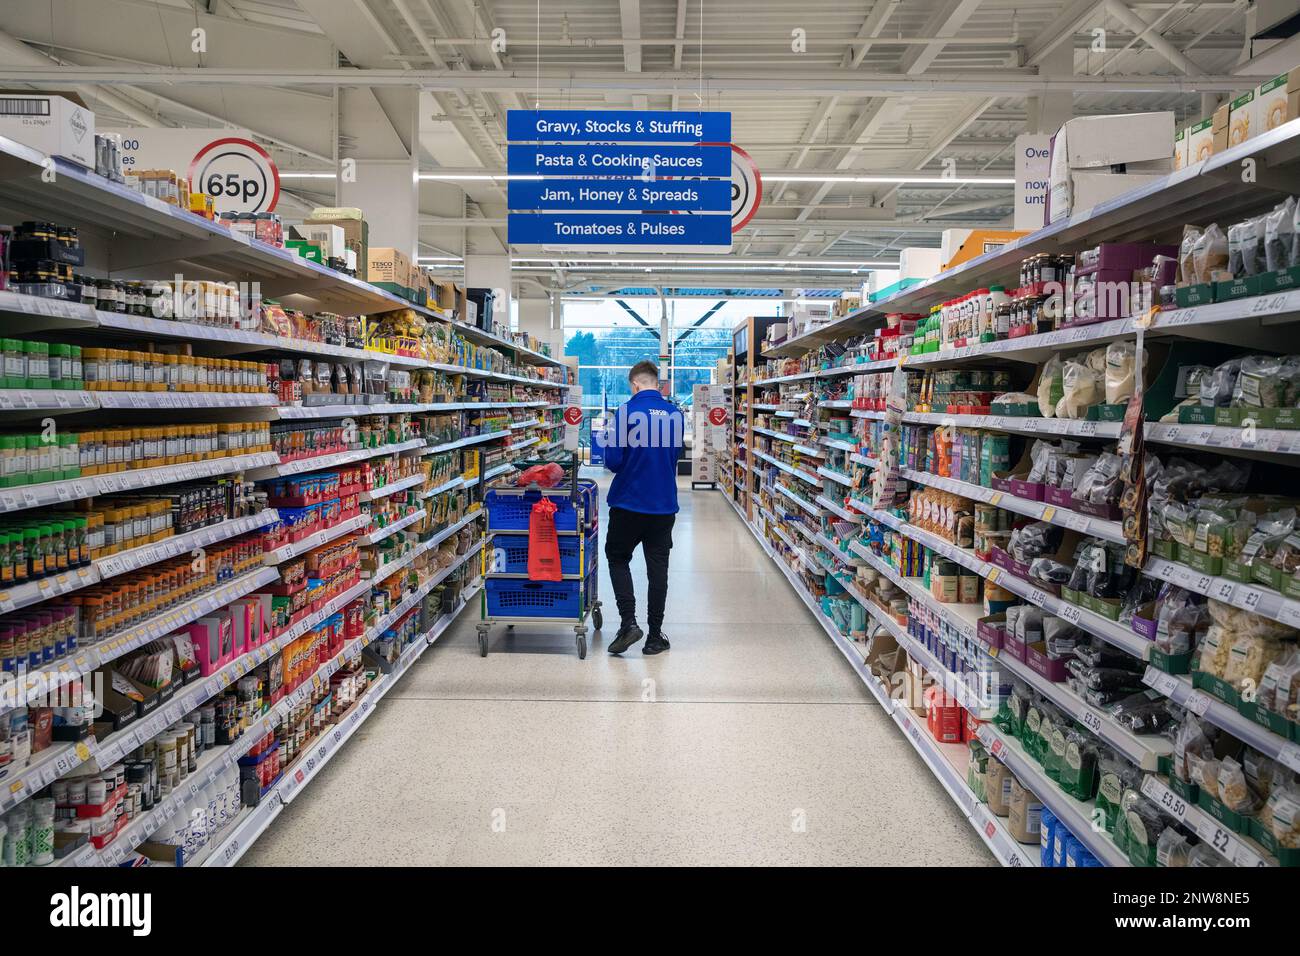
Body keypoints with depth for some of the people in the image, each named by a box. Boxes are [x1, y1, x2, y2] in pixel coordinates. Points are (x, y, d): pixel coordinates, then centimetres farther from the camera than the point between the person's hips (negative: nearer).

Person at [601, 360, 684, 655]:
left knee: (617, 558, 15)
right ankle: (655, 636, 16)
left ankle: (628, 623, 2)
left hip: (628, 503, -3)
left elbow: (613, 460, -15)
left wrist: (626, 467, 6)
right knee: (657, 568, 10)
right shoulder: (675, 414, 1)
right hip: (664, 504, 3)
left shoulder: (625, 412, -13)